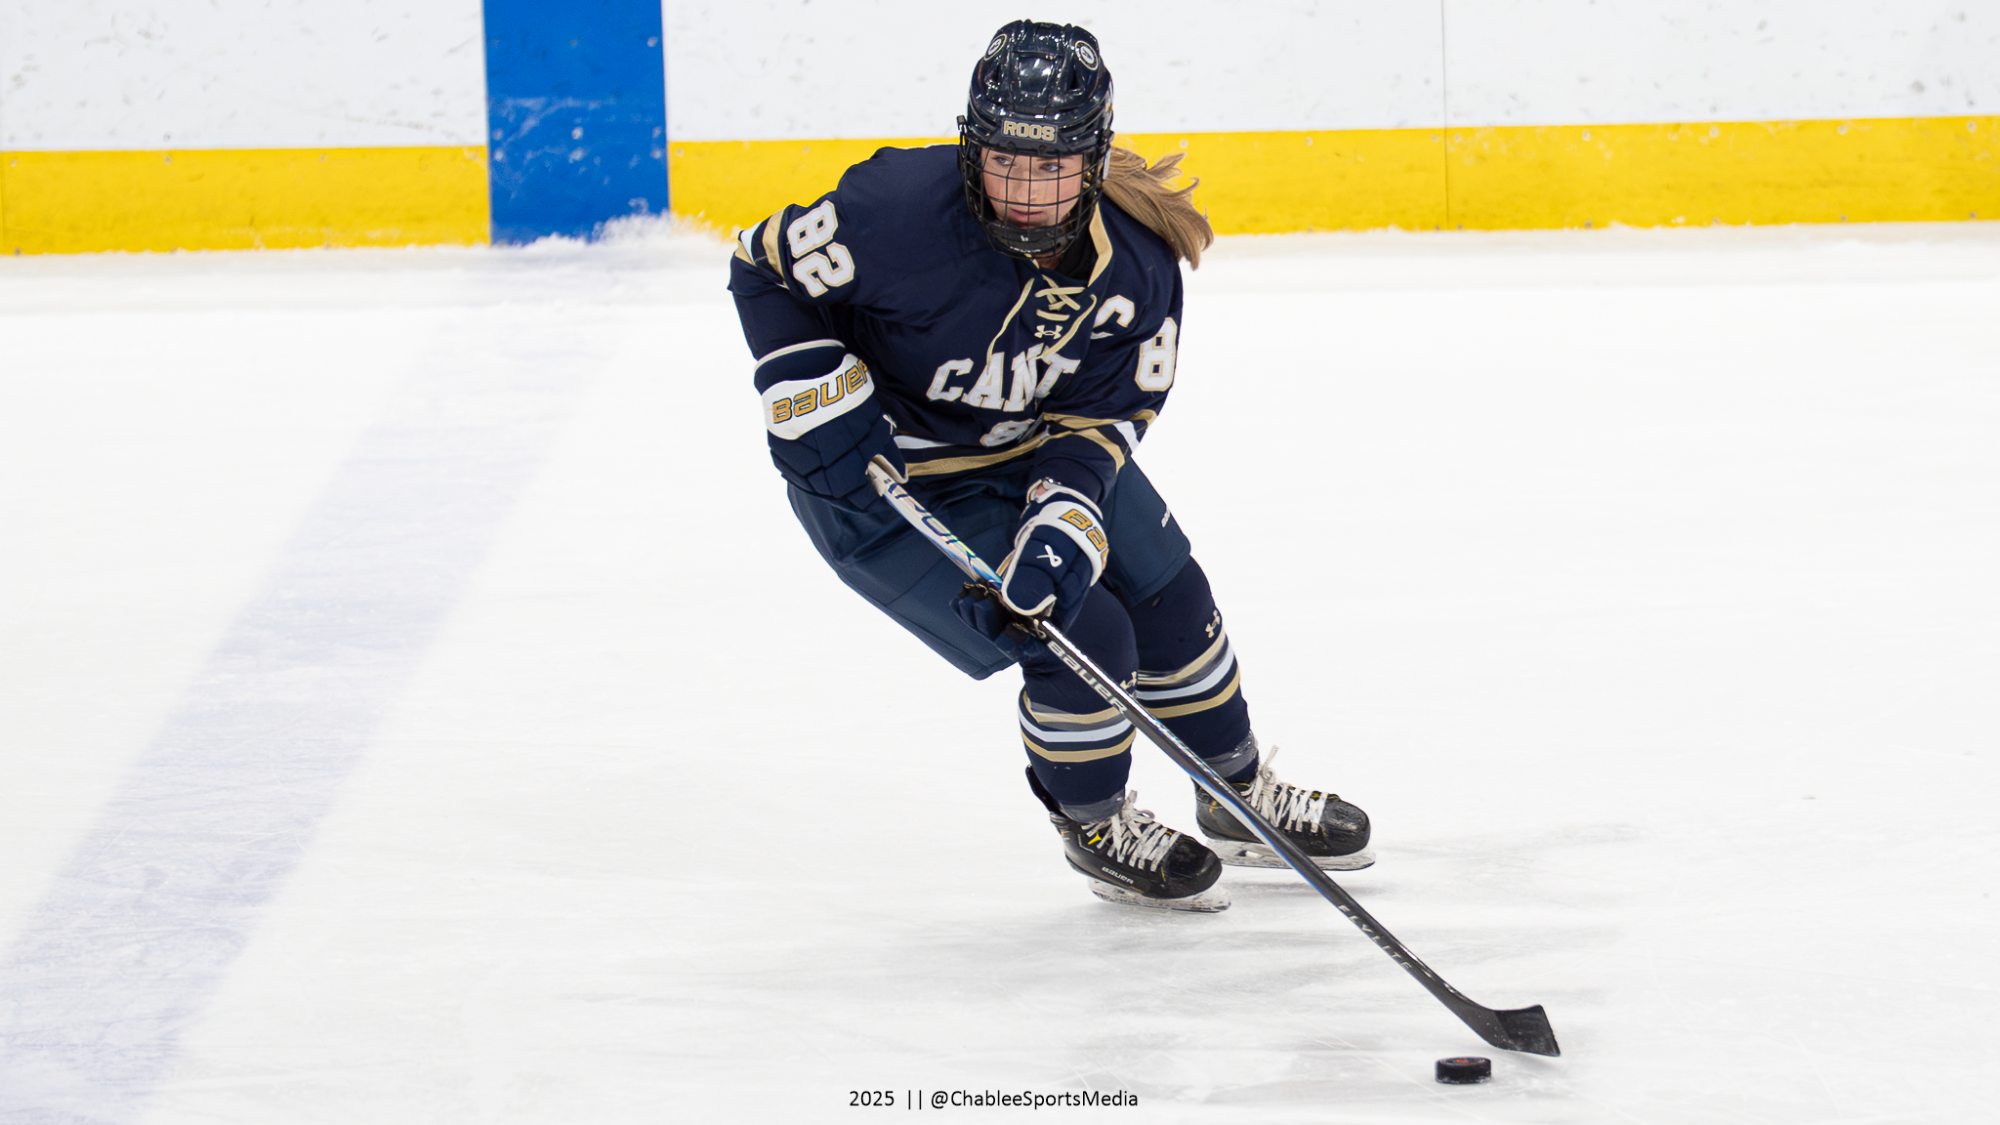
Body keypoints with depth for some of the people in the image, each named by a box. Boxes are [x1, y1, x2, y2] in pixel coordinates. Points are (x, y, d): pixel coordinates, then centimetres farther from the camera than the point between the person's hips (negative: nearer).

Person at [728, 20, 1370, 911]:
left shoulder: (1137, 262, -19)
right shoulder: (904, 212, -34)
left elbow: (1100, 417, -13)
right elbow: (765, 266, -20)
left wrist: (1063, 526, -30)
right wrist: (820, 406, -25)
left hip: (1034, 449, 6)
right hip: (885, 481, -6)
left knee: (1170, 601, 13)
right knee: (1086, 639, -13)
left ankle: (1243, 801, 38)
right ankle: (1096, 830, 16)